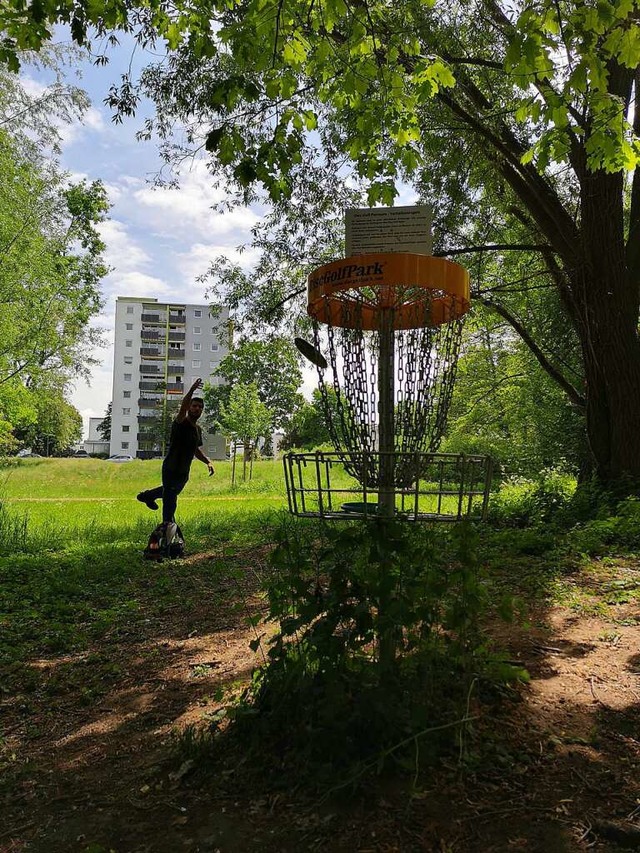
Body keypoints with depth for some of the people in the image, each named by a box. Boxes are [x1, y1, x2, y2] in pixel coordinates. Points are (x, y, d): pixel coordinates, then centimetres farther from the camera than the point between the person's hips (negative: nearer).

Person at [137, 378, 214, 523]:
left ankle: (147, 495, 56)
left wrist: (208, 461, 8)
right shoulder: (181, 423, -15)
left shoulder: (198, 429, 9)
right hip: (171, 469, -8)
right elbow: (182, 410, -38)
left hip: (184, 472, 8)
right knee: (170, 505, -4)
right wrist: (191, 390, -52)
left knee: (173, 491, 32)